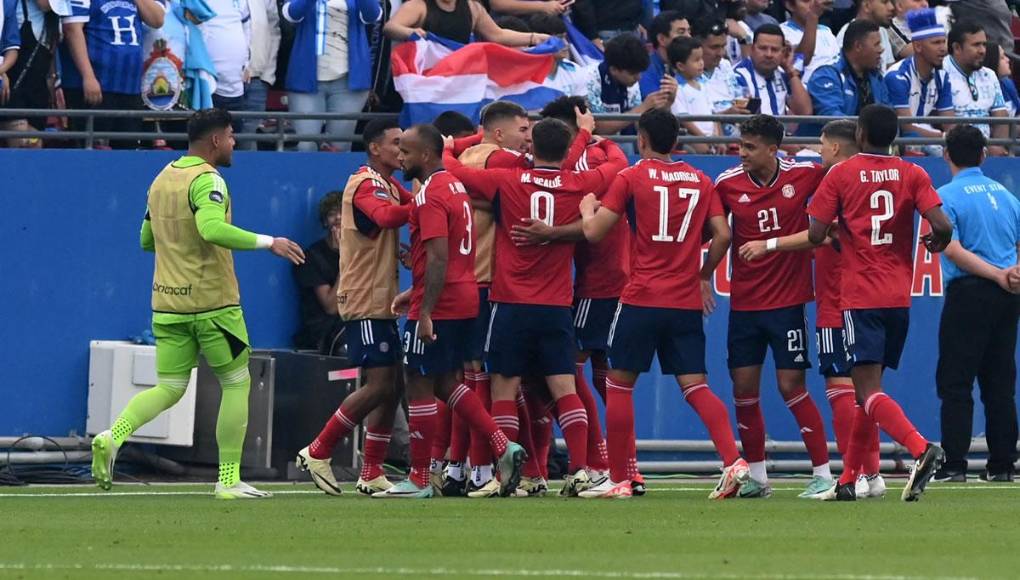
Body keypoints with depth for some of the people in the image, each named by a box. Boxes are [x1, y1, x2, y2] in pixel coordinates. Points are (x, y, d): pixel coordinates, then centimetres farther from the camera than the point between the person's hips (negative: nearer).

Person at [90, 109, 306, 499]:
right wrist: (267, 243, -26)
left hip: (167, 303, 7)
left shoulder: (161, 180, 12)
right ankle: (229, 479, 6)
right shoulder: (207, 180, -13)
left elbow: (146, 240, 20)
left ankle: (113, 437, -17)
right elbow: (211, 228, -31)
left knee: (168, 389, 9)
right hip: (212, 302, -7)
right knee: (236, 383, 7)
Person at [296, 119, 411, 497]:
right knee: (378, 386, -12)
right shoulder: (366, 185, -14)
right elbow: (386, 215, -34)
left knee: (390, 387, 8)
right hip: (364, 305, -10)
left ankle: (371, 474, 11)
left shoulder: (388, 185, 18)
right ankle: (317, 454, -4)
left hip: (382, 303, 10)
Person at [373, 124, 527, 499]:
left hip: (438, 308, -10)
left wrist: (425, 311, -24)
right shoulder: (455, 187, 16)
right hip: (465, 301, 10)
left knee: (419, 385, -1)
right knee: (446, 382, 17)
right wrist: (415, 293, 26)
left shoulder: (431, 195, -15)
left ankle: (419, 480, 3)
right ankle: (503, 447, 6)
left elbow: (438, 258, -23)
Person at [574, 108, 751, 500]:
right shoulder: (700, 180, 8)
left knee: (620, 384, 7)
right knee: (695, 386, 3)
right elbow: (722, 235, 4)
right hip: (687, 302, 4)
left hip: (642, 299, -4)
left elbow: (594, 232, -4)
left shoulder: (631, 178, -3)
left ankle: (618, 480, 8)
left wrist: (587, 207, 17)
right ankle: (733, 461, -16)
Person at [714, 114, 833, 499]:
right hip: (744, 304, 3)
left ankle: (823, 474, 1)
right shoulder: (728, 183, -2)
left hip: (788, 300, -3)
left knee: (791, 386, -6)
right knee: (744, 388, 4)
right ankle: (756, 477, 16)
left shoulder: (803, 175, -7)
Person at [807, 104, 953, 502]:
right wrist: (936, 244, 15)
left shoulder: (840, 175, -2)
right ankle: (848, 479, 17)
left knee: (869, 391, -12)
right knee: (869, 389, 15)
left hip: (860, 298, -4)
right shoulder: (912, 175, 4)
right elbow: (942, 226, -8)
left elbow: (815, 235, -5)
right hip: (900, 297, 4)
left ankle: (921, 448, -35)